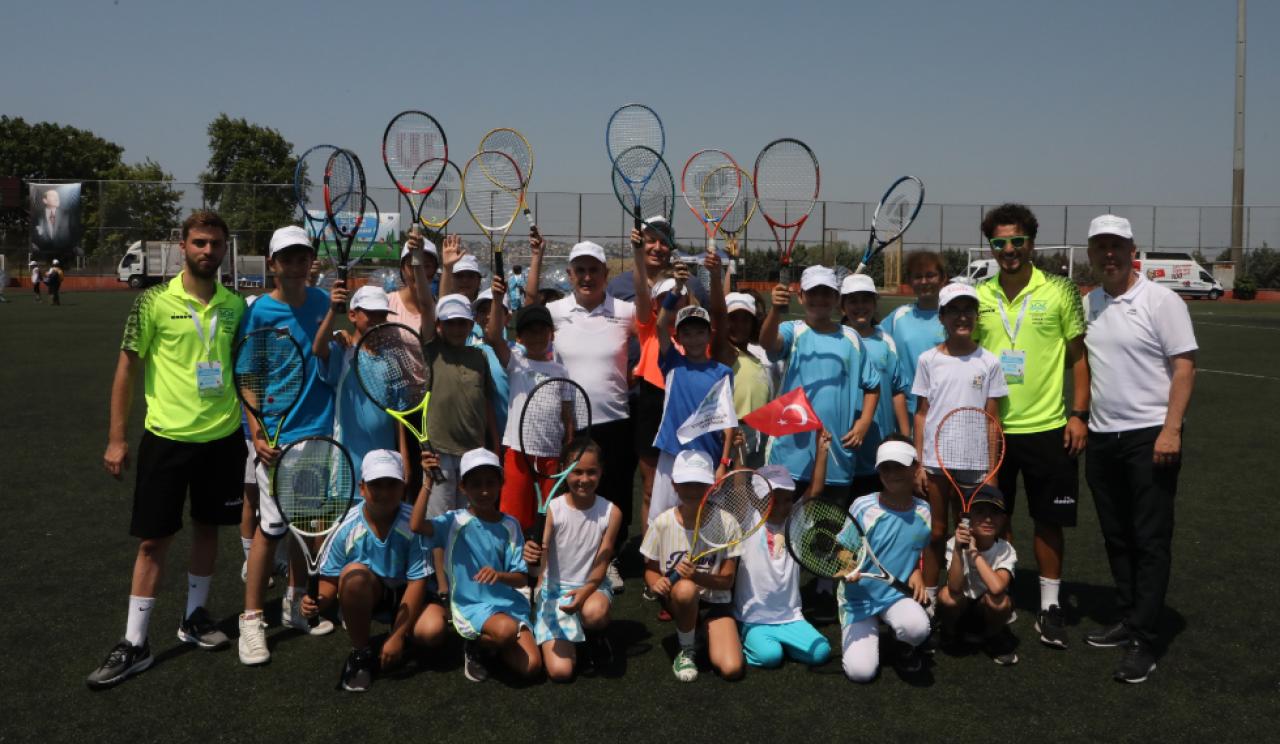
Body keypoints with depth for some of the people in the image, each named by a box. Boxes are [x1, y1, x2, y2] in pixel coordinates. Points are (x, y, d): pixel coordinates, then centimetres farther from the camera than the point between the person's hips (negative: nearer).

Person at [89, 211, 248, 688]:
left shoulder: (235, 305, 3)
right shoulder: (155, 303, -7)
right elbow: (127, 368, -3)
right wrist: (116, 439, -5)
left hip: (222, 436, 3)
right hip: (167, 437, -3)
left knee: (208, 527, 14)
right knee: (154, 539, 2)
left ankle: (194, 618, 32)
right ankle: (134, 644, 12)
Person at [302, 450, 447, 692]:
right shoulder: (347, 527, -17)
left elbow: (417, 581, -19)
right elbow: (330, 580, -9)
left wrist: (397, 636, -21)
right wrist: (319, 601, -34)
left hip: (405, 594, -1)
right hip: (366, 595, 1)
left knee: (433, 630, -32)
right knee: (353, 572, -34)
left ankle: (401, 633, 9)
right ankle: (360, 653, -12)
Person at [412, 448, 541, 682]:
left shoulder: (509, 525, 2)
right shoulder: (455, 521, -5)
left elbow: (522, 578, -3)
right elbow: (417, 525, -26)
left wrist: (499, 575, -24)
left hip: (508, 603, 4)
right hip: (470, 604, -3)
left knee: (531, 666, -13)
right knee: (506, 630, -35)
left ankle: (491, 644, 18)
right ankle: (474, 646, 1)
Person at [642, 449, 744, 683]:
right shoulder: (663, 523, -11)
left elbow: (727, 580, -10)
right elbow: (651, 569, 1)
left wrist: (698, 577, -29)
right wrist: (655, 583, -23)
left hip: (715, 601, 0)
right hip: (676, 598, 0)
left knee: (731, 669, -20)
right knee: (685, 589, -39)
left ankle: (703, 630, 14)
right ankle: (685, 650, -9)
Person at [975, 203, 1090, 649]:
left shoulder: (1059, 291, -3)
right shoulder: (977, 296, 4)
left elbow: (1079, 357, 1)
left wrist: (1079, 415, -5)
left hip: (1048, 428, -2)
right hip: (991, 428, 2)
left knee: (1049, 521, 7)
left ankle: (1050, 605, 22)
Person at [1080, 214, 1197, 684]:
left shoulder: (1161, 301, -7)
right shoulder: (1088, 305, 10)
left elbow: (1184, 367, -11)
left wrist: (1171, 430, -18)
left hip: (1150, 437, -6)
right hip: (1102, 437, 6)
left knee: (1150, 542, -3)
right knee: (1116, 537, 13)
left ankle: (1144, 642, 1)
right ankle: (1127, 619, 26)